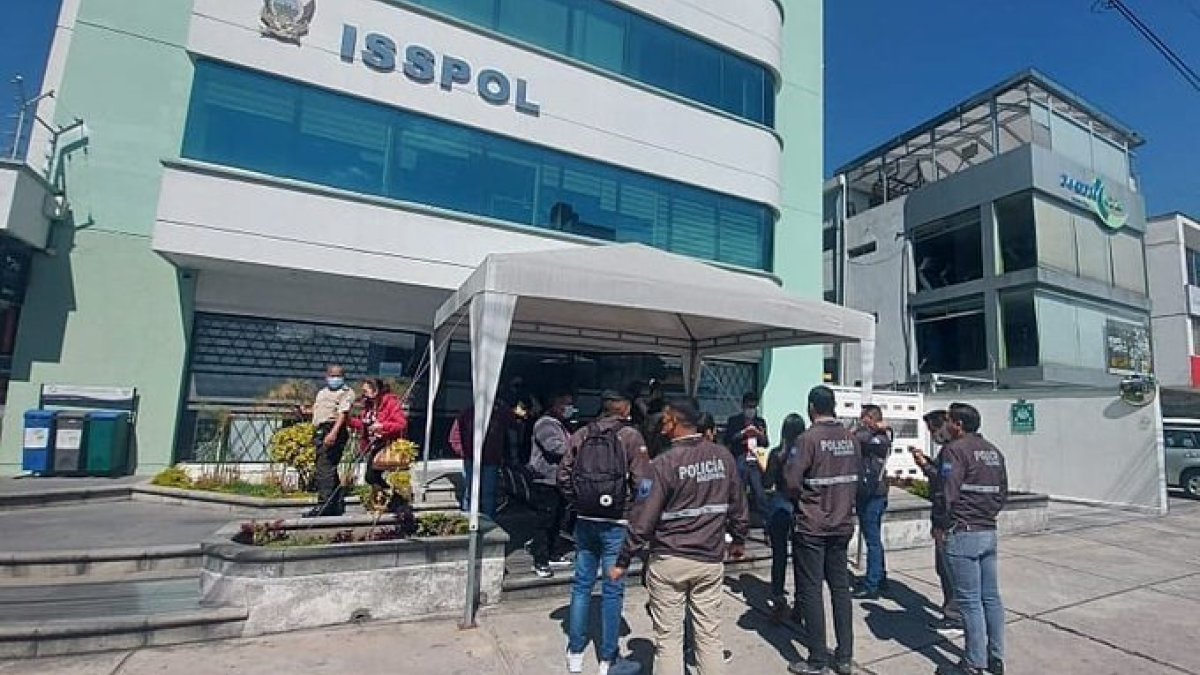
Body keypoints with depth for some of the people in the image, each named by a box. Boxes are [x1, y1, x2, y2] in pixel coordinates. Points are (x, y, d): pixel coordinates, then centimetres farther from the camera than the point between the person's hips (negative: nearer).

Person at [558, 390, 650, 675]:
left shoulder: (581, 435, 2)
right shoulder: (631, 436, -9)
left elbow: (563, 476, 2)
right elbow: (641, 481, -15)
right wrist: (636, 513, 2)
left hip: (584, 520, 4)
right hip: (616, 523, -4)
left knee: (582, 585, 15)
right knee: (613, 590, 9)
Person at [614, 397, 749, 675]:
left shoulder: (664, 463, -17)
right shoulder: (722, 456, -3)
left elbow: (644, 519, -14)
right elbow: (738, 504, 8)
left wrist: (623, 561, -4)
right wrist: (738, 540, 24)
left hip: (668, 562, -4)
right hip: (711, 560, 4)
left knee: (668, 637, 9)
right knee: (709, 634, 15)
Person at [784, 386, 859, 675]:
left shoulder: (809, 438, -16)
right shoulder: (851, 438, 1)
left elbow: (792, 482, -17)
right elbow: (856, 480, 8)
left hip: (811, 527, -6)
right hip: (842, 525, 6)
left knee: (811, 591, 4)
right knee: (841, 588, 15)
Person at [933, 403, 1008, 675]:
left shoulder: (955, 449, -13)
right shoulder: (994, 451, 12)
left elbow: (947, 493, -18)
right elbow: (1002, 493, 17)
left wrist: (940, 525, -5)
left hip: (962, 534, -8)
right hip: (990, 533, 8)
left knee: (970, 601, 0)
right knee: (991, 597, 14)